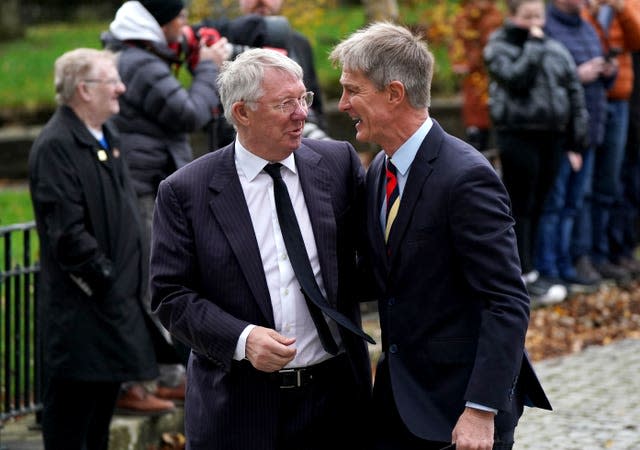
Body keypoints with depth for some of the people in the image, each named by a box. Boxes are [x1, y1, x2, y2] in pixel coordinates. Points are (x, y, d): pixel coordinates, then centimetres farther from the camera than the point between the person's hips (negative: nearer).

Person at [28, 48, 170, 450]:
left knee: (108, 390, 16)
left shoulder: (107, 135, 14)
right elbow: (66, 231, -22)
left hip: (119, 296, 10)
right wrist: (105, 277, -17)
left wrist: (135, 274, 14)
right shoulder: (55, 146, -17)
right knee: (73, 399, -2)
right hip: (82, 307, -10)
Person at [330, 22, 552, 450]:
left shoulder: (466, 178, -18)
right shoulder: (380, 171, 8)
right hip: (398, 399, 8)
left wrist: (481, 411, -25)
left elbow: (508, 304, -21)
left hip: (462, 403, -8)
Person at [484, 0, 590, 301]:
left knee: (541, 205, 9)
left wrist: (579, 132, 10)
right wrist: (533, 46, -13)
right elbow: (516, 78, -20)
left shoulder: (555, 49, 12)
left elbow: (574, 89, 14)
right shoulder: (499, 48, -2)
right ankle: (525, 275, -1)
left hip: (552, 135, 5)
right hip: (518, 136, -5)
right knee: (521, 207, -2)